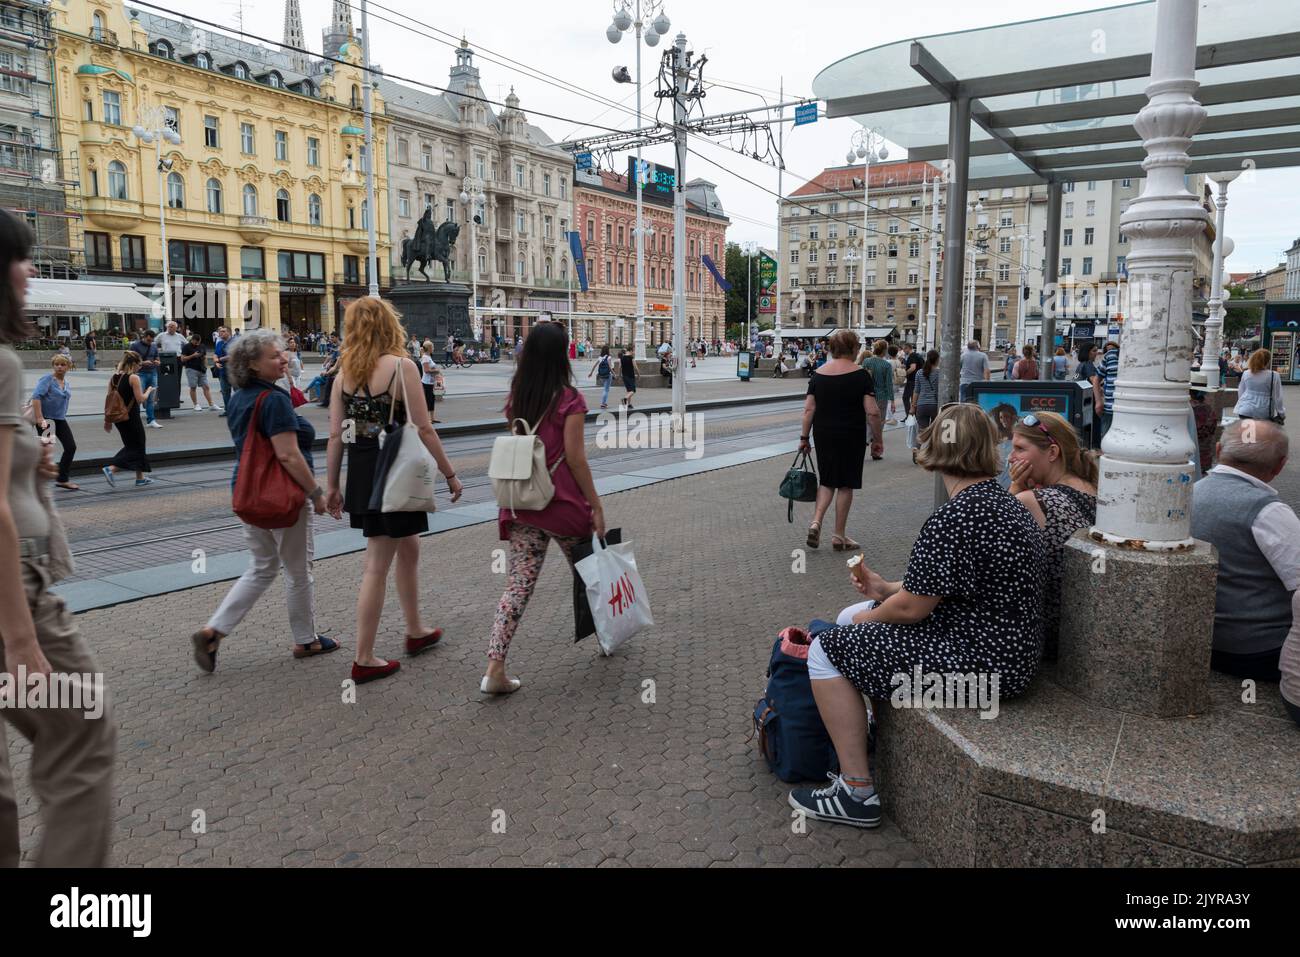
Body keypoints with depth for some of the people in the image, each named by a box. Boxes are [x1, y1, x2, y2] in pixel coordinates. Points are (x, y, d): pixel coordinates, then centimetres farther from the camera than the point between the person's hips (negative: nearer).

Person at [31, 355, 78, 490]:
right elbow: (36, 397, -22)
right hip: (45, 419, -7)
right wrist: (39, 418, -28)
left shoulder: (66, 382, 11)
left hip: (60, 419, 7)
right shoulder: (47, 379, -12)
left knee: (71, 447, 2)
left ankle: (63, 479, 10)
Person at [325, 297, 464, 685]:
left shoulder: (344, 371, 4)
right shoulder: (401, 366, -13)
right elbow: (424, 429, -15)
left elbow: (335, 435, 4)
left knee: (408, 548, 22)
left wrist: (332, 486, 11)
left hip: (360, 472, 6)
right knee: (377, 564, 3)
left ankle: (416, 631, 38)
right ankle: (364, 660, 12)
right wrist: (450, 474, -6)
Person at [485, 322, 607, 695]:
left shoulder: (516, 398, 5)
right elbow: (575, 458, -14)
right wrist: (596, 505, -8)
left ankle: (495, 669, -3)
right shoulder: (570, 399, -12)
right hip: (563, 503, -4)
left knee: (519, 583, 4)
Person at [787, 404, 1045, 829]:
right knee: (849, 618, 20)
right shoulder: (1006, 503, 7)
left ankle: (857, 793, 1)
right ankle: (865, 732, 35)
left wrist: (869, 616, 1)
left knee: (826, 650, -5)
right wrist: (887, 589, 12)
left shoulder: (954, 518, -26)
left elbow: (912, 607, -20)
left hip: (981, 660, -10)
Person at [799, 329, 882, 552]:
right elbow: (872, 412, -12)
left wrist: (804, 437, 8)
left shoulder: (819, 373, 3)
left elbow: (808, 409, 2)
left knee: (826, 481, 17)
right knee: (845, 484, 7)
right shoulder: (860, 374, -8)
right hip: (851, 437, -3)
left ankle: (816, 522, -3)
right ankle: (839, 536, 12)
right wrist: (877, 437, -1)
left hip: (823, 435, 4)